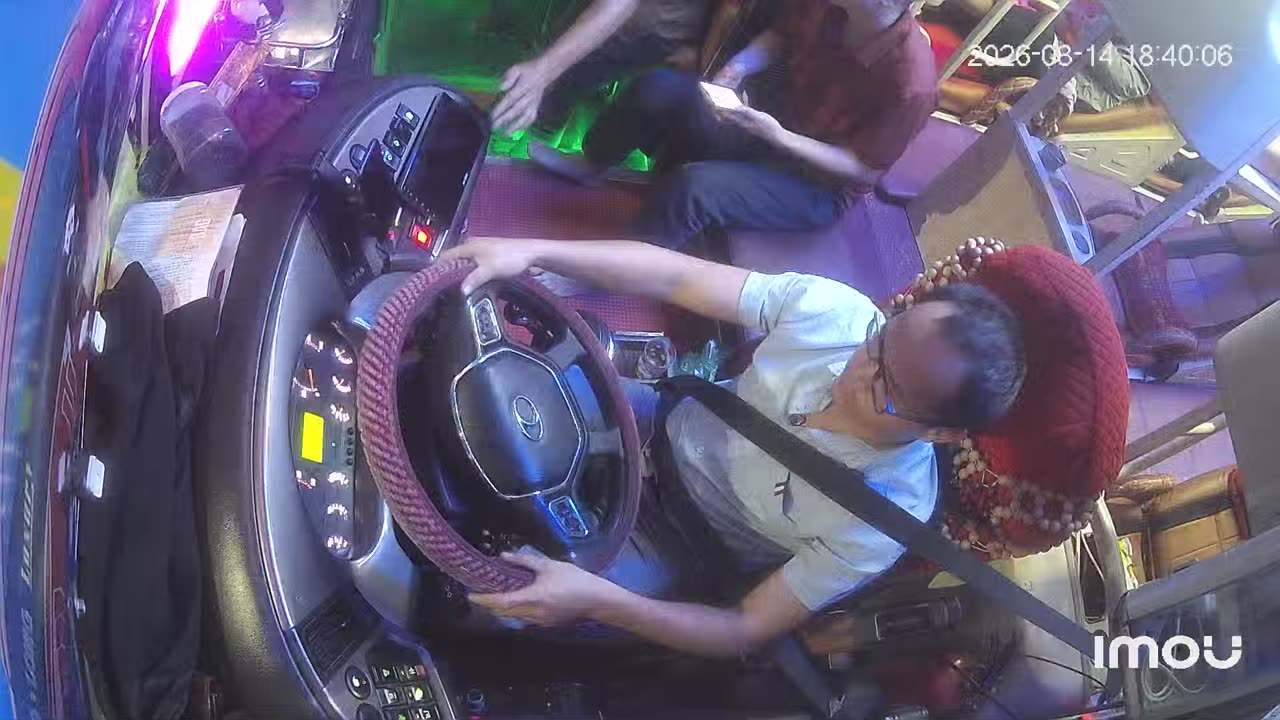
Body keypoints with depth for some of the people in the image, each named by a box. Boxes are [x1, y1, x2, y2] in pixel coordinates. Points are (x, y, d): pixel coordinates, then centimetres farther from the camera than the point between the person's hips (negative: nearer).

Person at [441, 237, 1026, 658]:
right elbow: (674, 277, -21)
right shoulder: (832, 311, -26)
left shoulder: (883, 519, -32)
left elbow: (748, 631, -25)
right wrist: (529, 251, -34)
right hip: (676, 435, 4)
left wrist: (598, 600, -40)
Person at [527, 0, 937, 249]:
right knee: (657, 88, -6)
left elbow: (865, 169, -21)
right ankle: (589, 165, 21)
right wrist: (737, 69, -14)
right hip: (771, 120, 6)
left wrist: (780, 138, -30)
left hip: (820, 185, -6)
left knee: (696, 186, -30)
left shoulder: (911, 83, -34)